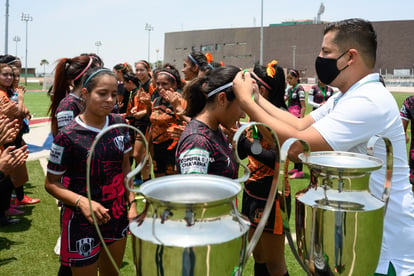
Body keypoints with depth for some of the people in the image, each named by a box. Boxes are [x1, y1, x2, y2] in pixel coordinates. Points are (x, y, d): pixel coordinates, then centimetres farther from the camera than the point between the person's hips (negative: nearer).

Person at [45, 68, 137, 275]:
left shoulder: (119, 125, -3)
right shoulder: (67, 135, -18)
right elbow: (51, 183, -9)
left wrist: (132, 202, 1)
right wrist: (81, 201, -25)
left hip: (118, 214, 5)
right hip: (83, 220, -5)